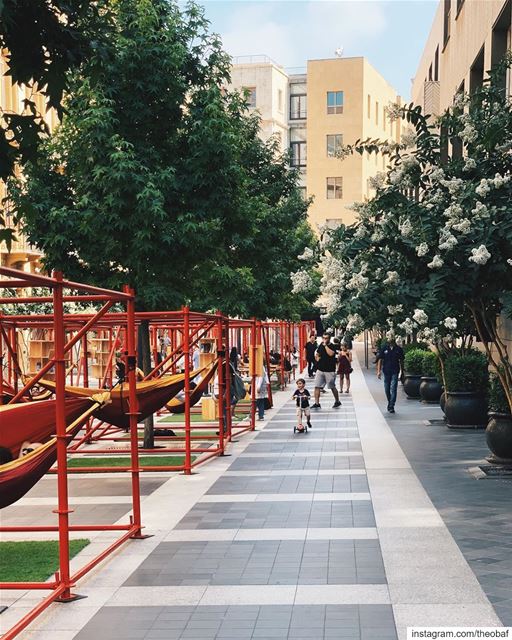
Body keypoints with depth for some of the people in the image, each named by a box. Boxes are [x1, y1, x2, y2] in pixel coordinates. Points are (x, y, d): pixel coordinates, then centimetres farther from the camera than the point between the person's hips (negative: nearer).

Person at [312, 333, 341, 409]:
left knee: (332, 387, 7)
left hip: (329, 371, -5)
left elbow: (330, 353, -29)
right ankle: (317, 403, 3)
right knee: (317, 386, -2)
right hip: (320, 370, 5)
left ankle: (337, 402, 25)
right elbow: (317, 354, 23)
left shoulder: (332, 346, -9)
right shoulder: (321, 346, 9)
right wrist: (317, 357, 0)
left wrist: (325, 345, -22)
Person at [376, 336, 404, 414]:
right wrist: (379, 371, -5)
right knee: (387, 389, 11)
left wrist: (401, 370, 8)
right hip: (386, 371, 1)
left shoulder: (398, 349, 0)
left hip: (395, 372, -1)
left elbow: (401, 360, 8)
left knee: (393, 389, -9)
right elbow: (380, 359, 1)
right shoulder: (383, 348, 0)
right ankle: (389, 402, 32)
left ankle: (391, 406, -9)